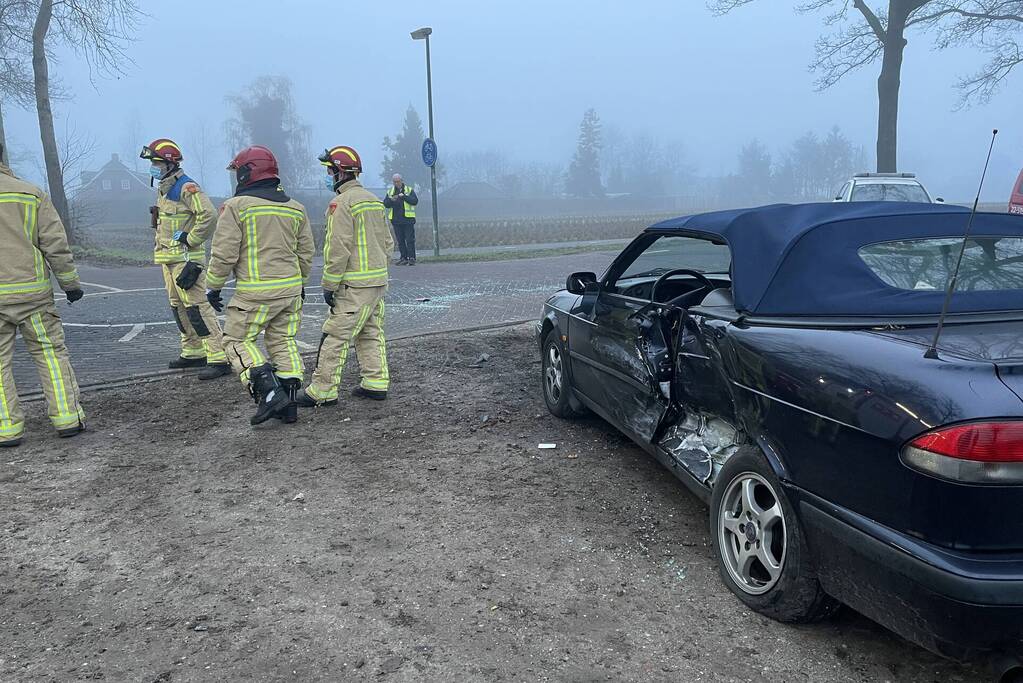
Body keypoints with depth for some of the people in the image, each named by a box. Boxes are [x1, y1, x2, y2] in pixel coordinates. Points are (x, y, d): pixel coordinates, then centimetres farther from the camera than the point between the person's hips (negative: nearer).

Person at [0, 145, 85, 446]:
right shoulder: (31, 193, 1)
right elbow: (55, 243, -1)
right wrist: (70, 283, 6)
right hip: (32, 291, 0)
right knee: (50, 352, 8)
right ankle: (67, 418, 8)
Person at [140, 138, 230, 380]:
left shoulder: (186, 188, -14)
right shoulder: (163, 189, 18)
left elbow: (209, 215, -26)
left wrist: (190, 240, -18)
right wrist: (162, 246, 21)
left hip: (186, 258, -10)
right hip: (168, 258, 10)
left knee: (197, 306, -13)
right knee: (179, 306, 15)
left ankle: (219, 358, -13)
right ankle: (193, 353, 25)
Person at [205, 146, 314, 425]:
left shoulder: (236, 206, -8)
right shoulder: (295, 208, 9)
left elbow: (224, 254, -10)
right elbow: (305, 253, 15)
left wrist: (213, 286, 2)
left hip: (256, 292, -6)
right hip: (291, 288, 6)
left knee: (238, 340, 7)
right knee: (283, 341, 13)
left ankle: (269, 392, -7)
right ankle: (288, 404, 14)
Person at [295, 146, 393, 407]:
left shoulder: (341, 203, -13)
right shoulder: (374, 200, 14)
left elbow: (338, 248, -18)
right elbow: (388, 242, 18)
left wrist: (329, 285, -13)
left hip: (354, 286, -9)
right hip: (379, 282, 9)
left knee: (336, 336, -4)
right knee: (370, 334, 15)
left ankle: (323, 390, 0)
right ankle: (376, 384, 18)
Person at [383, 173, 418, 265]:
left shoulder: (409, 190, 3)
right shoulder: (390, 191, 12)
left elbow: (415, 201, -10)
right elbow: (385, 204, 5)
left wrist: (404, 196, -21)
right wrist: (391, 200, -15)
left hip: (408, 219, -4)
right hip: (396, 220, 4)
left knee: (410, 239, -6)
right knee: (400, 240, 7)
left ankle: (411, 258, -3)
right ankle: (403, 258, 14)